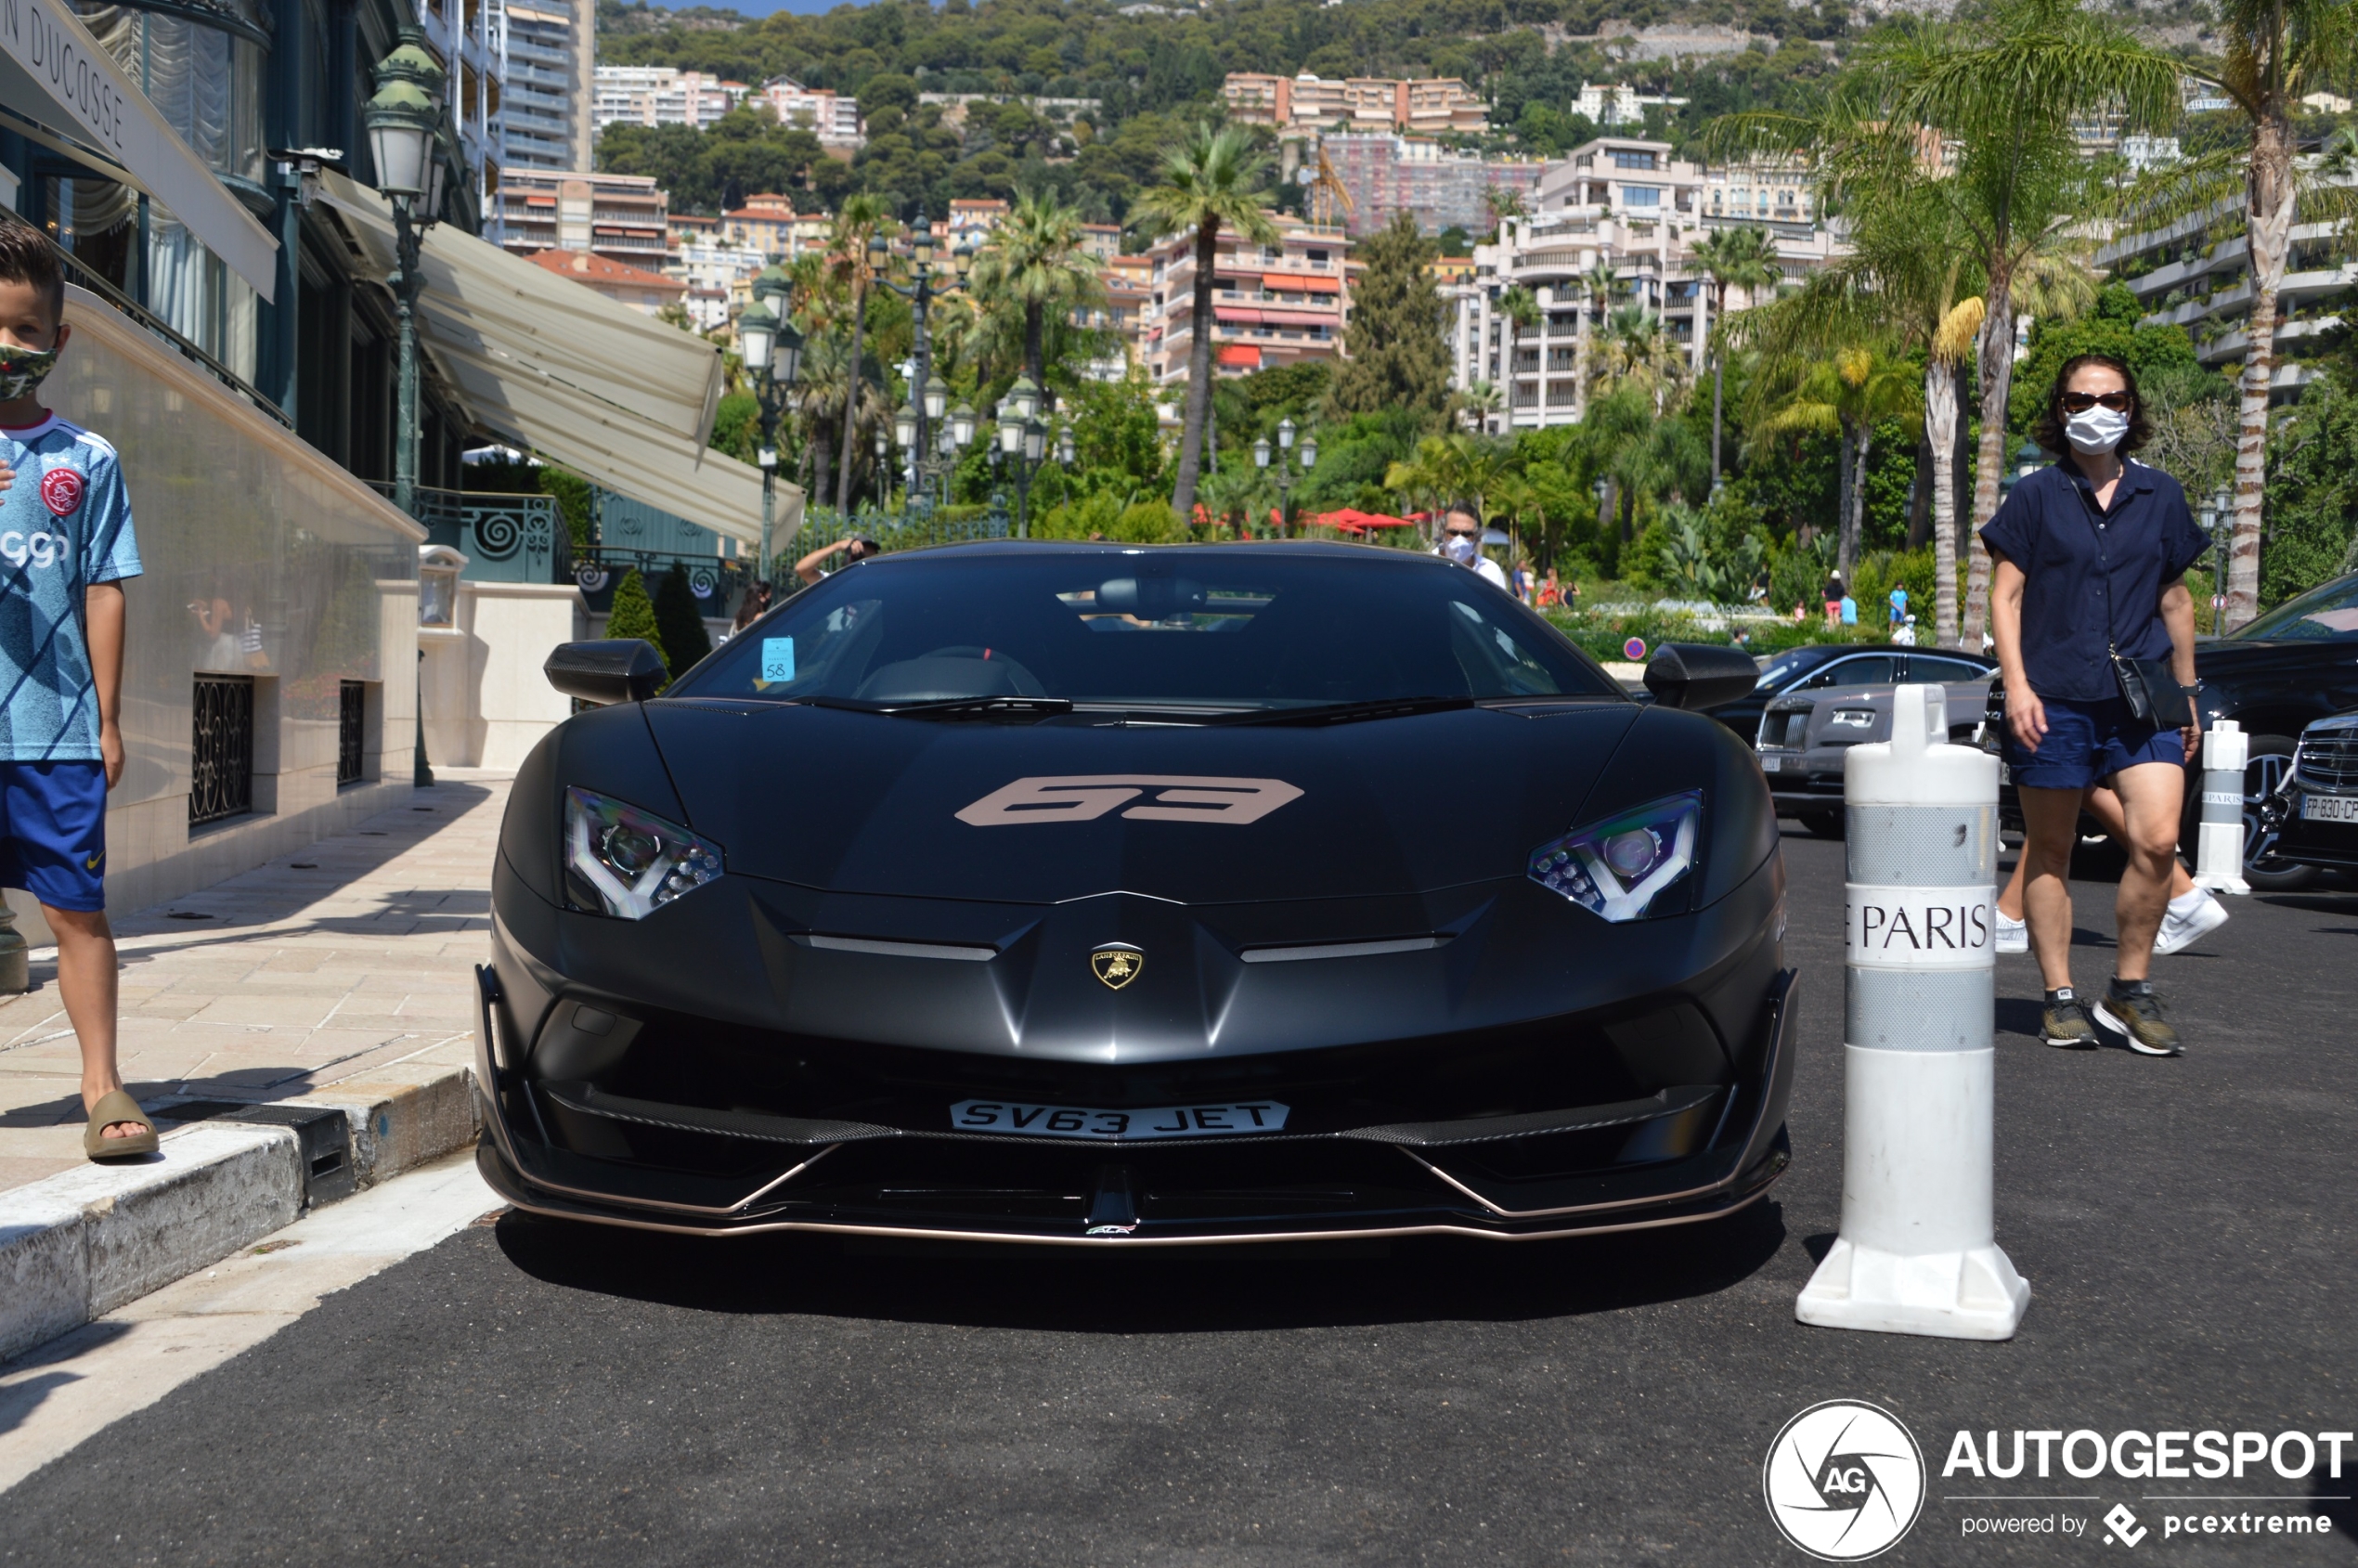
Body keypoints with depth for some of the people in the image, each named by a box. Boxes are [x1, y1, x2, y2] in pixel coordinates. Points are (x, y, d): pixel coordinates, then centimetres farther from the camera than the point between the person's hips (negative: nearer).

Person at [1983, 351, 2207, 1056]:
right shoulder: (2037, 495, 2)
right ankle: (2060, 999, 14)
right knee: (2049, 852, 4)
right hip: (2053, 700, -2)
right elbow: (2004, 596, 0)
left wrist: (2187, 693, 17)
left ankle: (2130, 991, 4)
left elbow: (2175, 600, 18)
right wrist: (2016, 686, -10)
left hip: (2141, 701, 2)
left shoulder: (2159, 495, 11)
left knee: (2157, 841, -12)